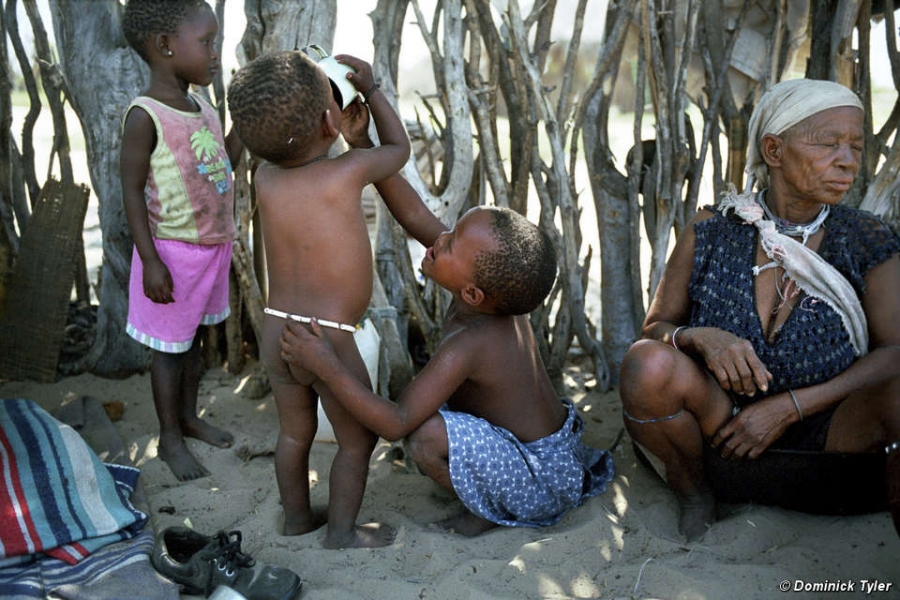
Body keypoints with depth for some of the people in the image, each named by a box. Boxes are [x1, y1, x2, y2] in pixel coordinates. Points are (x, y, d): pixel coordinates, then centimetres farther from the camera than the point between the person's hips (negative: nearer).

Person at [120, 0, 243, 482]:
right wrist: (151, 262, -19)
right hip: (175, 251, -7)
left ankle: (189, 416, 38)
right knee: (170, 346, 8)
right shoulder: (145, 116, -19)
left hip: (214, 248, 7)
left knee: (193, 337, 21)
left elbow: (223, 167, 12)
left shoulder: (203, 108, 4)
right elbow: (132, 192, -17)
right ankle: (170, 438, 23)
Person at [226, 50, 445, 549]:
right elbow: (399, 149, 6)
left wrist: (352, 136, 10)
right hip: (329, 340, -5)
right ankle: (341, 531, 27)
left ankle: (296, 517, 41)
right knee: (358, 440, 16)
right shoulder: (348, 170, -16)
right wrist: (370, 88, 15)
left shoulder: (264, 177, -3)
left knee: (294, 433, 24)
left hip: (276, 333, 6)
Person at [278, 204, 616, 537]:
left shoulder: (467, 344, -34)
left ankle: (496, 513, -3)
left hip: (543, 483, -9)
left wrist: (327, 367, -38)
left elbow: (395, 424, -36)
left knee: (424, 435, -31)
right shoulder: (499, 293, -11)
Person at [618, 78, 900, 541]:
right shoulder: (709, 235, -6)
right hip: (725, 426, 1)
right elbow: (655, 327, 0)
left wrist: (787, 407, -19)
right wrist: (699, 338, -25)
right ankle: (694, 497, -2)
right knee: (648, 361, -29)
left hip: (828, 432, 0)